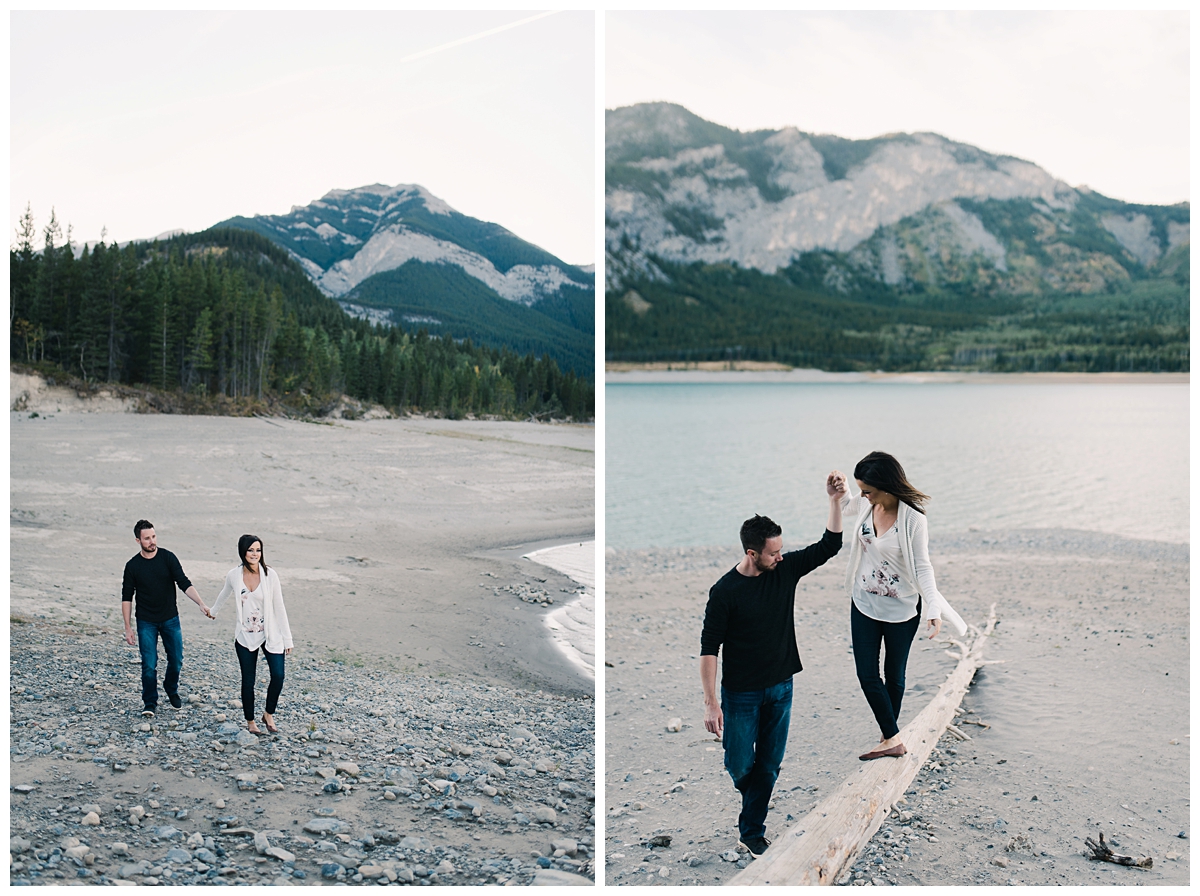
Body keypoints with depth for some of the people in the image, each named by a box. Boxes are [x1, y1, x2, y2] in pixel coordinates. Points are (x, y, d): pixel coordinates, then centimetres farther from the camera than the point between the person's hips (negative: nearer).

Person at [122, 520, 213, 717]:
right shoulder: (133, 565, -6)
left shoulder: (168, 558, -7)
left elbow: (184, 583, -10)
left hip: (170, 619, 1)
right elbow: (127, 597, 0)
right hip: (146, 623, -1)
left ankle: (171, 690, 34)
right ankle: (150, 702, 10)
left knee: (176, 660, 7)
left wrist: (201, 603, -24)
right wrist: (128, 628, -3)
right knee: (149, 664, -5)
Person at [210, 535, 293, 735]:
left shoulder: (270, 575, -10)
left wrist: (287, 638, -6)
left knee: (278, 676, -13)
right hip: (245, 637, 1)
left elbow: (279, 607, -6)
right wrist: (213, 611, 35)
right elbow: (224, 594, 18)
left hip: (270, 635, -1)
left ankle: (269, 715, 11)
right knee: (248, 681, 6)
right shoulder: (234, 575, -5)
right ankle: (250, 721, 26)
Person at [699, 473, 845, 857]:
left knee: (769, 766, 11)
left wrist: (835, 501, -18)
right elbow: (709, 648, -14)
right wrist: (711, 703, -18)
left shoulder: (786, 569, -4)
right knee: (740, 767, 2)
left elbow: (830, 545, -4)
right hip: (741, 693, -4)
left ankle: (752, 830, 26)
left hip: (780, 688, 4)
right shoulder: (725, 591, -17)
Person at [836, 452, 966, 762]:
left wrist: (933, 609, -27)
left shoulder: (913, 518, -22)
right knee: (867, 675, 0)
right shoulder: (866, 505, -6)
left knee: (894, 677, 11)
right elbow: (845, 507, 19)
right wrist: (841, 491, -3)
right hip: (864, 605, 5)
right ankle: (892, 739, 9)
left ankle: (890, 736, 25)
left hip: (902, 609, -5)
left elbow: (922, 567, -17)